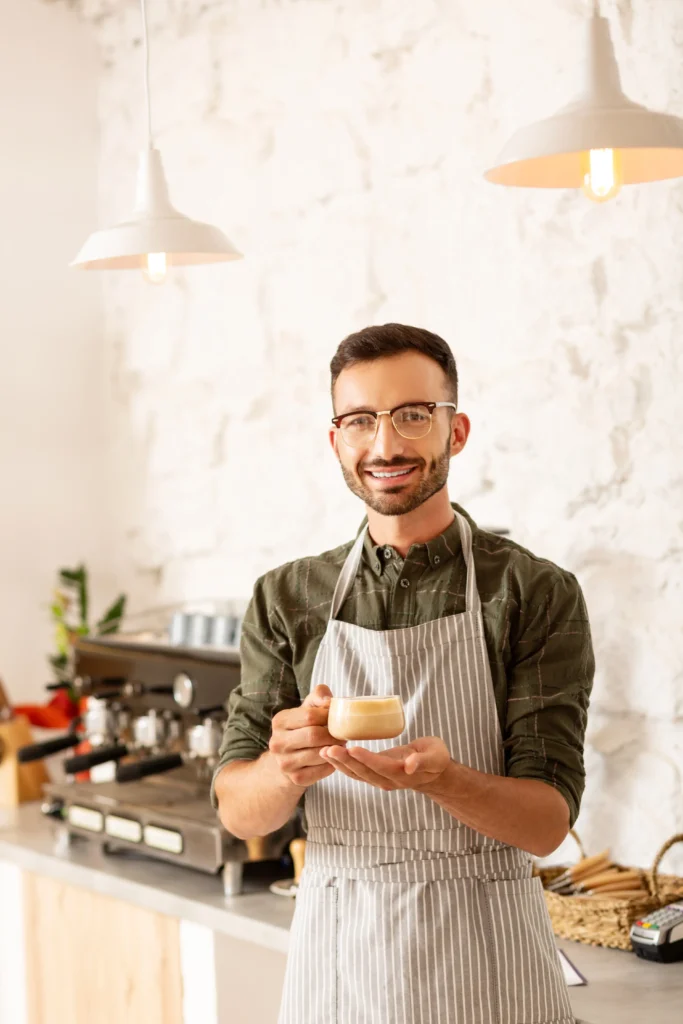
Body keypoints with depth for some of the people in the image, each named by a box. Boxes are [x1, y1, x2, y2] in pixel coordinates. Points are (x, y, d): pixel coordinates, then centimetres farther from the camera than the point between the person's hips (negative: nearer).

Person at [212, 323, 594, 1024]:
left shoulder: (537, 594, -7)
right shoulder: (286, 599, 1)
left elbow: (548, 822, -10)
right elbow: (237, 810, -2)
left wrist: (439, 777, -29)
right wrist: (286, 768, -23)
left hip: (483, 966, -2)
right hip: (334, 949, 2)